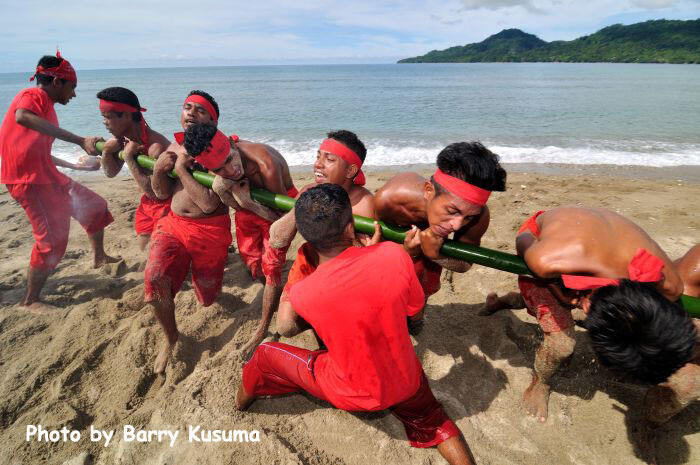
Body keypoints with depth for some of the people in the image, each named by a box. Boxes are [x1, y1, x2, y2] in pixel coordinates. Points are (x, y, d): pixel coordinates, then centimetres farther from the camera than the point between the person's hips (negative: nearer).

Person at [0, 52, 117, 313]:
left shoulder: (46, 106, 18)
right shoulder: (33, 96, -9)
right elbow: (22, 117, -36)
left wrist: (79, 167, 31)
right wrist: (79, 140, -41)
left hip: (47, 175, 9)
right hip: (28, 180, -9)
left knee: (94, 206, 18)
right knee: (52, 239, -8)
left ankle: (99, 258, 37)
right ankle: (30, 300, 8)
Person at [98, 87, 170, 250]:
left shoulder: (156, 146, -30)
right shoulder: (123, 139, -4)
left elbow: (153, 192, -30)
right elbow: (111, 172, 9)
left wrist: (129, 158, -29)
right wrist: (106, 151, -12)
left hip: (167, 204, -8)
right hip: (147, 204, 8)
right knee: (145, 249, 14)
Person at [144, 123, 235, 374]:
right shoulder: (177, 148, -6)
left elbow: (209, 204, -29)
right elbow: (162, 193, 3)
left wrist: (181, 170, -27)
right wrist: (159, 170, -16)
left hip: (210, 229, -2)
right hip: (173, 224, 3)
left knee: (207, 298, 11)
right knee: (155, 280, -21)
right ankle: (171, 338, 6)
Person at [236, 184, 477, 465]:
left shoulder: (301, 294, -25)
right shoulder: (393, 255, -25)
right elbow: (414, 306, -5)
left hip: (351, 395, -1)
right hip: (406, 384, 2)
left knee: (265, 354, 22)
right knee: (432, 420, 37)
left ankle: (240, 405, 54)